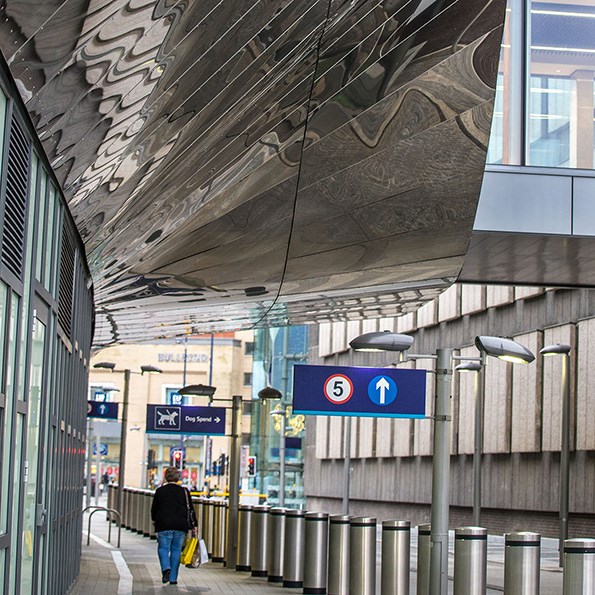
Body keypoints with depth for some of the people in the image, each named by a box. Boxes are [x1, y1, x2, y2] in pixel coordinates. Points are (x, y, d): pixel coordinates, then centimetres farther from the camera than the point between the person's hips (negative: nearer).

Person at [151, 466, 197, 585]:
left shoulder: (160, 491, 2)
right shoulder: (184, 491, 3)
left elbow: (154, 509, 9)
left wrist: (155, 520, 28)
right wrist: (193, 526, 12)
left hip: (164, 525, -1)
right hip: (180, 526, 1)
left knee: (163, 548, 5)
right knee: (176, 550, 8)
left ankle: (166, 568, -22)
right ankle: (173, 578, 7)